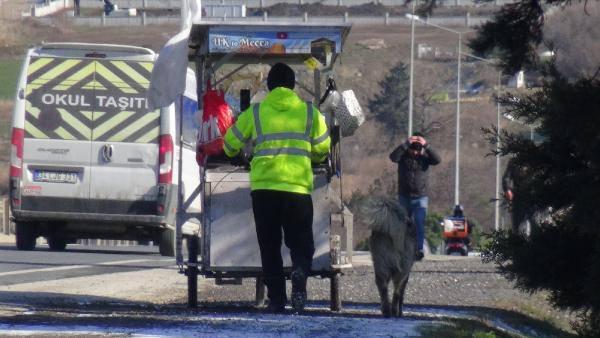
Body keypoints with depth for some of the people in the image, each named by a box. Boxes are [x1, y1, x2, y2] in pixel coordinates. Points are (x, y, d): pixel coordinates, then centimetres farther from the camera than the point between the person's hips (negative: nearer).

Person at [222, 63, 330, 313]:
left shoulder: (255, 113, 5)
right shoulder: (309, 112, 5)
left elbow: (230, 144, 14)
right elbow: (323, 150, 11)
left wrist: (233, 154, 38)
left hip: (263, 187, 0)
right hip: (298, 187, 0)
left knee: (270, 246, 10)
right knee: (301, 244, 8)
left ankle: (276, 297, 2)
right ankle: (299, 276, -22)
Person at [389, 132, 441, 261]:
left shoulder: (424, 157, -1)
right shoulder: (403, 156, -2)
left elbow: (437, 160, -18)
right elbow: (393, 157, -22)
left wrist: (426, 146, -26)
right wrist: (406, 144, -29)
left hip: (420, 197, -2)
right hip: (404, 197, 2)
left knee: (419, 222, -18)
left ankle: (419, 249, -26)